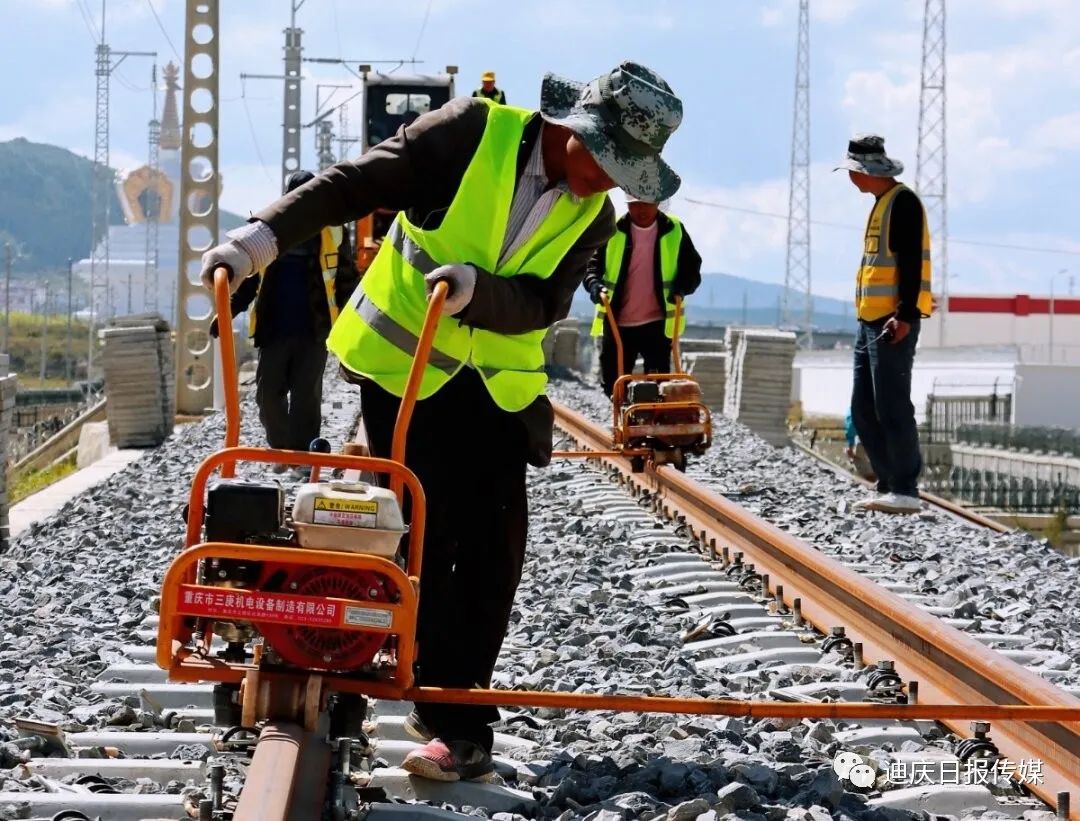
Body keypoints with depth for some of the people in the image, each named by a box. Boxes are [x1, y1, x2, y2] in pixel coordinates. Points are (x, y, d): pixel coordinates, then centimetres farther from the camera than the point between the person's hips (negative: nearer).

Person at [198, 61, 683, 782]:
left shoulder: (592, 215, -2)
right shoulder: (472, 133, -15)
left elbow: (543, 304, -14)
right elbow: (355, 184, -17)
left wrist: (476, 286, -34)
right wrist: (266, 236, -28)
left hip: (497, 384, 4)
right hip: (402, 364, -4)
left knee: (493, 545, -3)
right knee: (426, 537, -5)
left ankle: (459, 703, 6)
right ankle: (457, 725, -2)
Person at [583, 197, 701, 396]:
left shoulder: (674, 231, -1)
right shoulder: (612, 230, -2)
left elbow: (692, 268, 5)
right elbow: (593, 262, 3)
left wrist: (682, 287, -16)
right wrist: (594, 283, -19)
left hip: (657, 323, -1)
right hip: (617, 323, 1)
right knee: (613, 384, 7)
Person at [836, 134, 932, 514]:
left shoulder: (903, 202, -11)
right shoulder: (881, 203, 19)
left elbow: (911, 263, -18)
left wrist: (905, 315, -24)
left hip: (894, 323, -11)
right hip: (870, 321, 11)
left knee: (891, 407, -11)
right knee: (864, 410, 11)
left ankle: (905, 491, -9)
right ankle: (889, 486, 15)